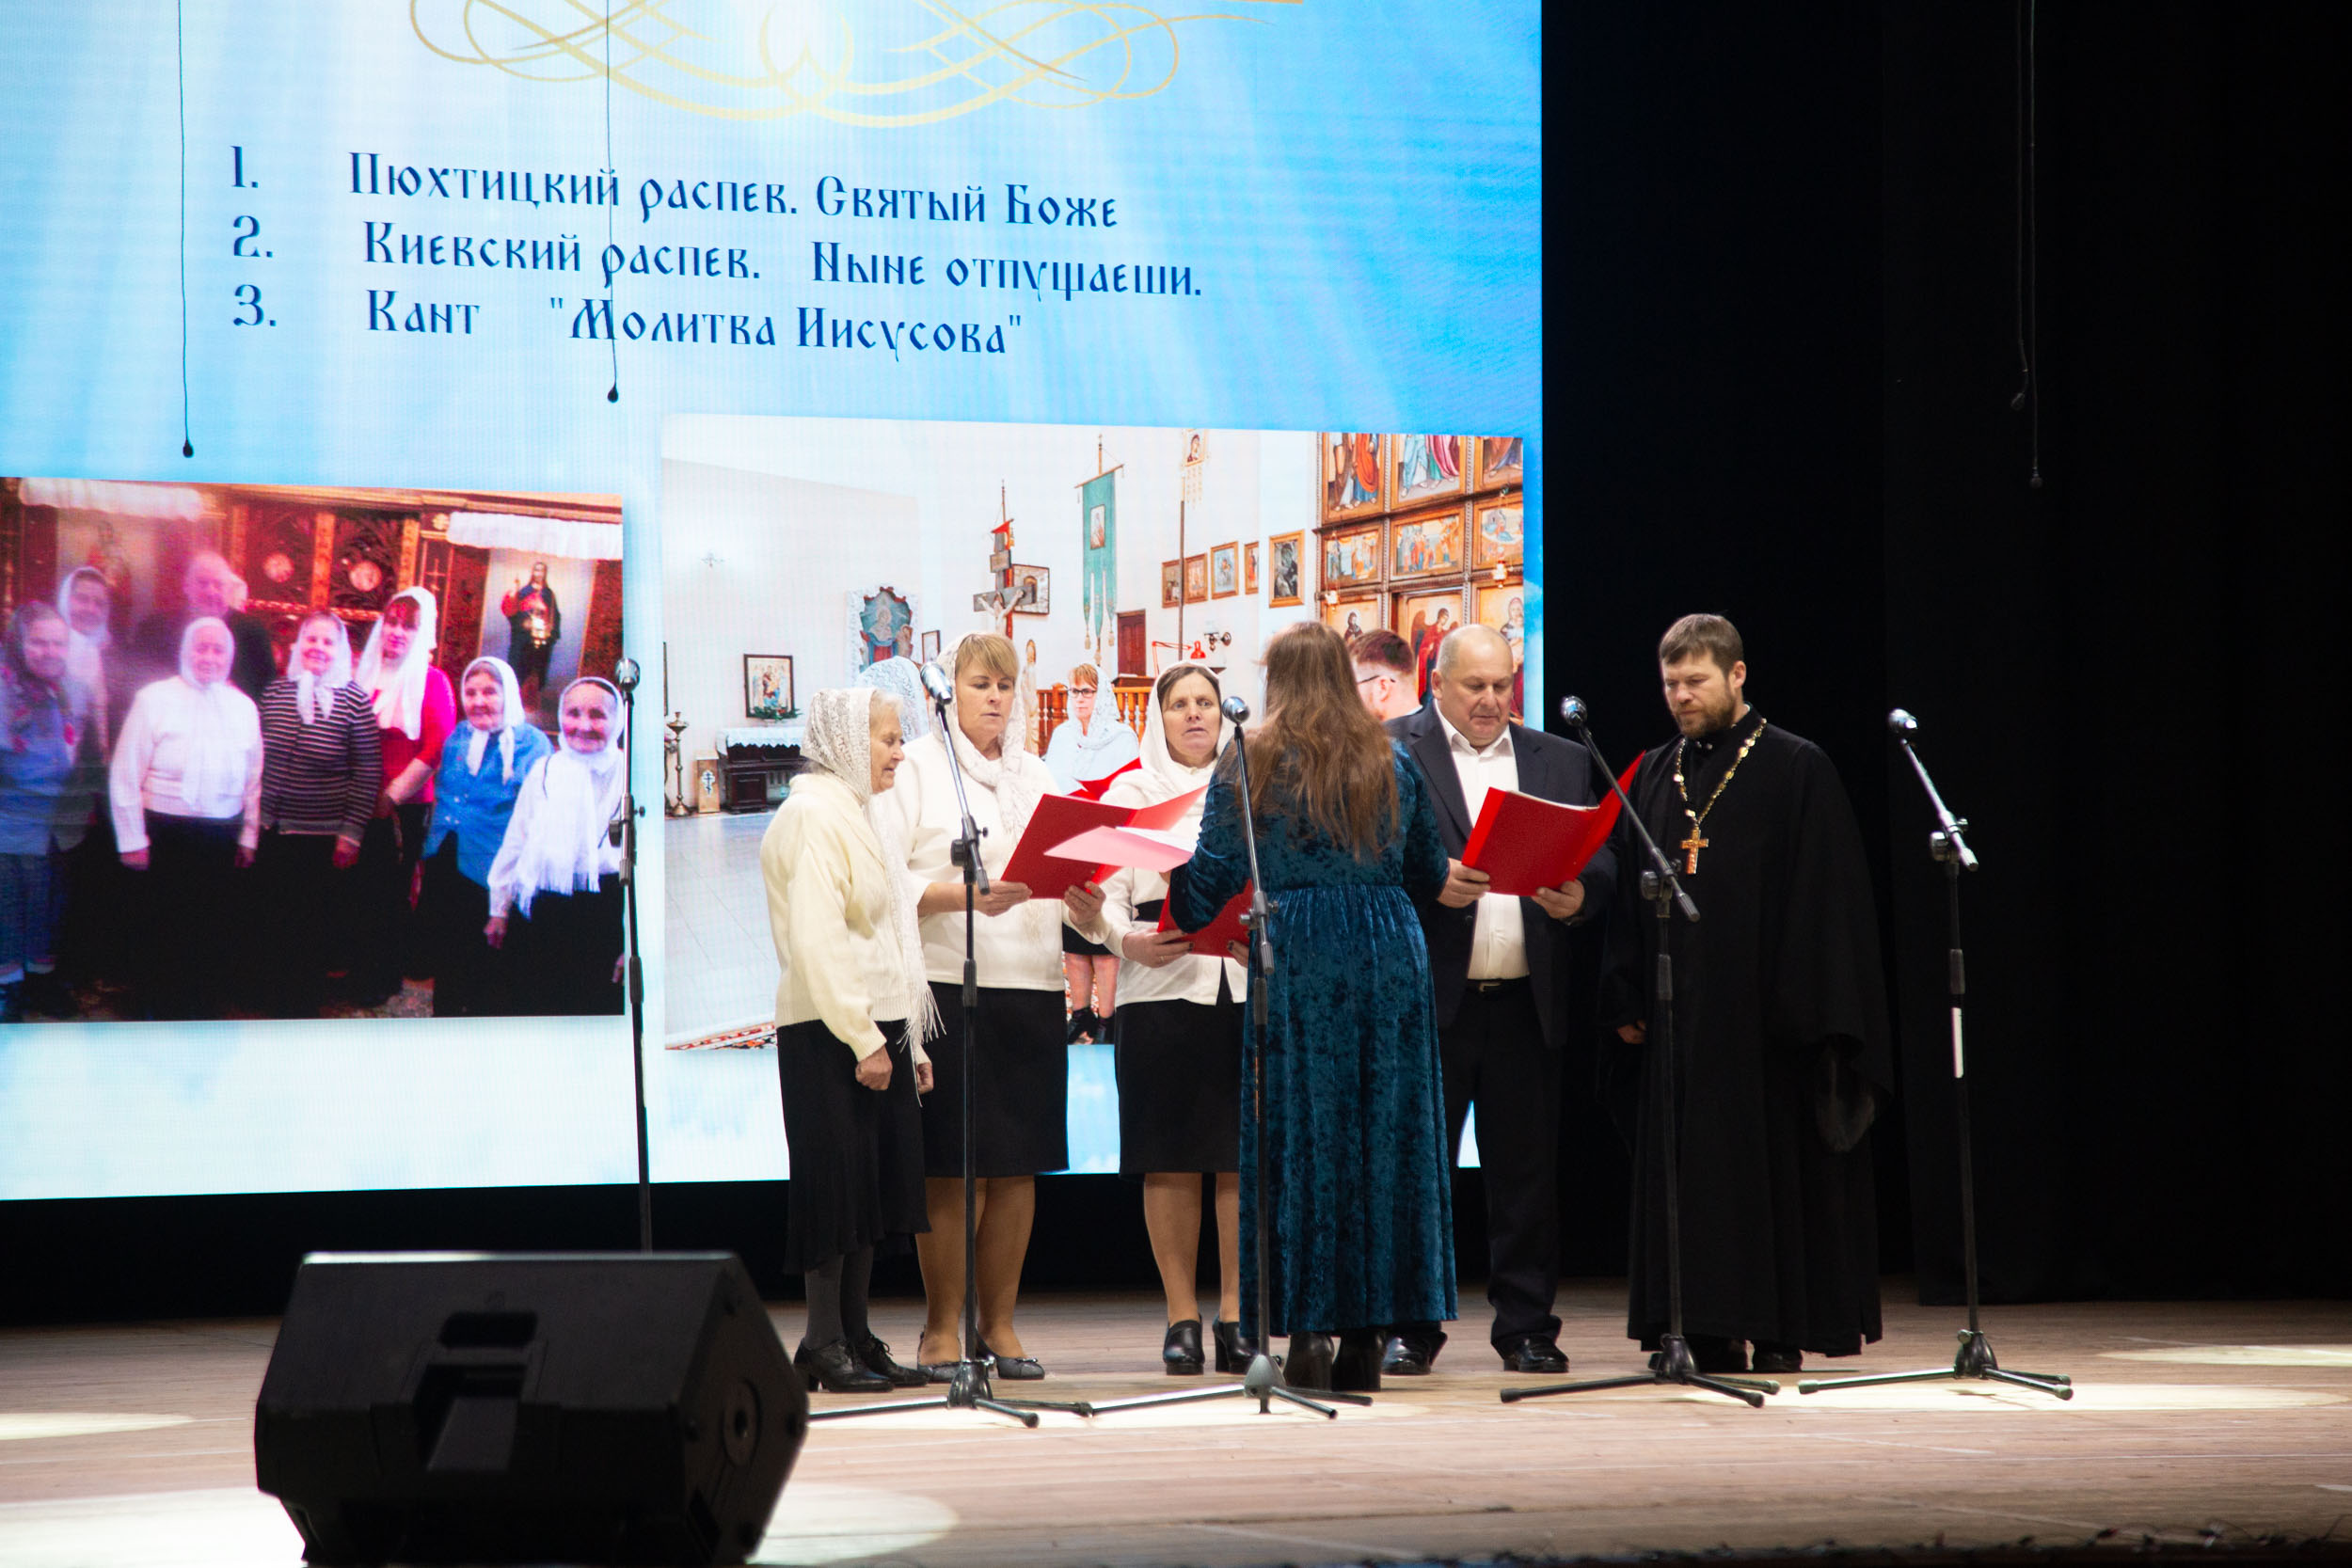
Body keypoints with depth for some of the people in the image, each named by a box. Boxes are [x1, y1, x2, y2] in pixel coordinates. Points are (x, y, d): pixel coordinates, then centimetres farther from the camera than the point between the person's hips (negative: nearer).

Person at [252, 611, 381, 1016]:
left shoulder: (354, 701, -8)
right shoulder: (275, 691, 2)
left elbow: (368, 772, -7)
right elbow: (256, 758, 10)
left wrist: (352, 833, -9)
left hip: (322, 839, -3)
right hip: (272, 832, 3)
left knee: (312, 926, 6)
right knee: (272, 920, 11)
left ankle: (303, 1006, 19)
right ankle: (269, 996, 27)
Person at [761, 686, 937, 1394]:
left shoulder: (866, 819, 21)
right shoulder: (814, 816, -10)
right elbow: (816, 938, -19)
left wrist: (910, 1041, 17)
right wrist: (862, 1039, -21)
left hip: (875, 1027, 9)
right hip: (829, 1031, -9)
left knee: (877, 1182, 9)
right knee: (838, 1181, -7)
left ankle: (854, 1336, 14)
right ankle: (825, 1342, -2)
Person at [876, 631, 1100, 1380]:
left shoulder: (1036, 777, 20)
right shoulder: (915, 769, 3)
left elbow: (1068, 875, 17)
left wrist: (1083, 901, -5)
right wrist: (969, 895, -20)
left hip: (1031, 985, 5)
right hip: (945, 982, -5)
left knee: (1018, 1163, 3)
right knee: (949, 1167, -6)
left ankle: (999, 1322, 12)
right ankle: (941, 1326, 2)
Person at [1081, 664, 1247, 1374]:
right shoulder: (1130, 792, 9)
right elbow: (1105, 893, 1)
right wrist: (1129, 941, -18)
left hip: (1248, 984, 2)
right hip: (1162, 988, -1)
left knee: (1244, 1155, -2)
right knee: (1170, 1159, -2)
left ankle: (1235, 1313, 4)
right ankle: (1182, 1316, 4)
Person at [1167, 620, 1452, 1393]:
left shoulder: (1251, 764, -1)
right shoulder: (1392, 763, 8)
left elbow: (1212, 877, -2)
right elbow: (1431, 874, 14)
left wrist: (1180, 910, 19)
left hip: (1295, 960, -2)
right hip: (1388, 960, 2)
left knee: (1299, 1139, 2)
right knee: (1384, 1136, 6)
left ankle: (1310, 1332, -4)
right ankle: (1365, 1336, 7)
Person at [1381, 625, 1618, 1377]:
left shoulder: (1561, 762, 15)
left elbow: (1600, 860, 12)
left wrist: (1579, 894, -9)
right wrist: (1431, 883, -20)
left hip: (1528, 1001, 3)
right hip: (1429, 997, -3)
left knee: (1527, 1171, 4)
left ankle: (1527, 1328, 13)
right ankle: (1410, 1328, 8)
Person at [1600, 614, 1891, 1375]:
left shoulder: (1797, 770, -1)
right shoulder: (1654, 776, 14)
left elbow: (1826, 897, -6)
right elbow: (1628, 896, 13)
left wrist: (1805, 1005, -13)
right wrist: (1626, 1001, 3)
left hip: (1761, 1015, -5)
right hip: (1677, 1017, 5)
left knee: (1775, 1166, -1)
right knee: (1689, 1170, 4)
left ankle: (1783, 1333, 5)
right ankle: (1711, 1334, 9)